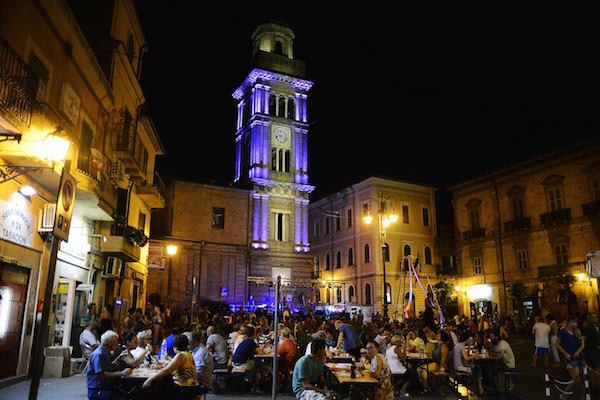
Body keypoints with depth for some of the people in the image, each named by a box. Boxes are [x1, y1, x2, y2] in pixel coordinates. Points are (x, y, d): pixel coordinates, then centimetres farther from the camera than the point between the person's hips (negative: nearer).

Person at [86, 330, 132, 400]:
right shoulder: (98, 354, -16)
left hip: (106, 387, 9)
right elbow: (102, 375, -23)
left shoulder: (106, 352, 14)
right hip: (97, 391, -9)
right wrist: (121, 373, -23)